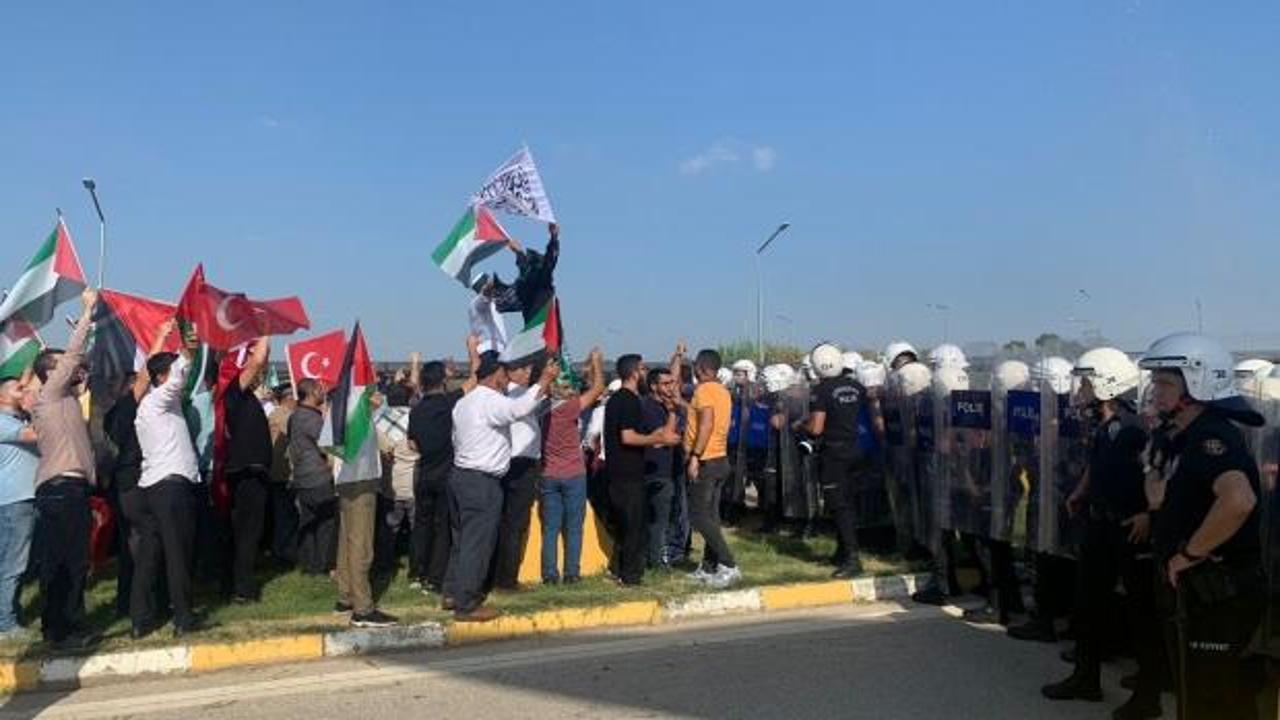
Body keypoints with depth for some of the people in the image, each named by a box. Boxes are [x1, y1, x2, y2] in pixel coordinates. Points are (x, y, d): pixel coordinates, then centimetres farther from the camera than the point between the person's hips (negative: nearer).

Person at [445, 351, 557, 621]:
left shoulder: (463, 403, 15)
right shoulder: (491, 401, -16)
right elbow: (520, 408, -35)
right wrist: (544, 381, -30)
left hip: (460, 475, 10)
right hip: (482, 482, -10)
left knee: (463, 538, 18)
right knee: (477, 543, -4)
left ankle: (452, 594, 25)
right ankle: (466, 606, 0)